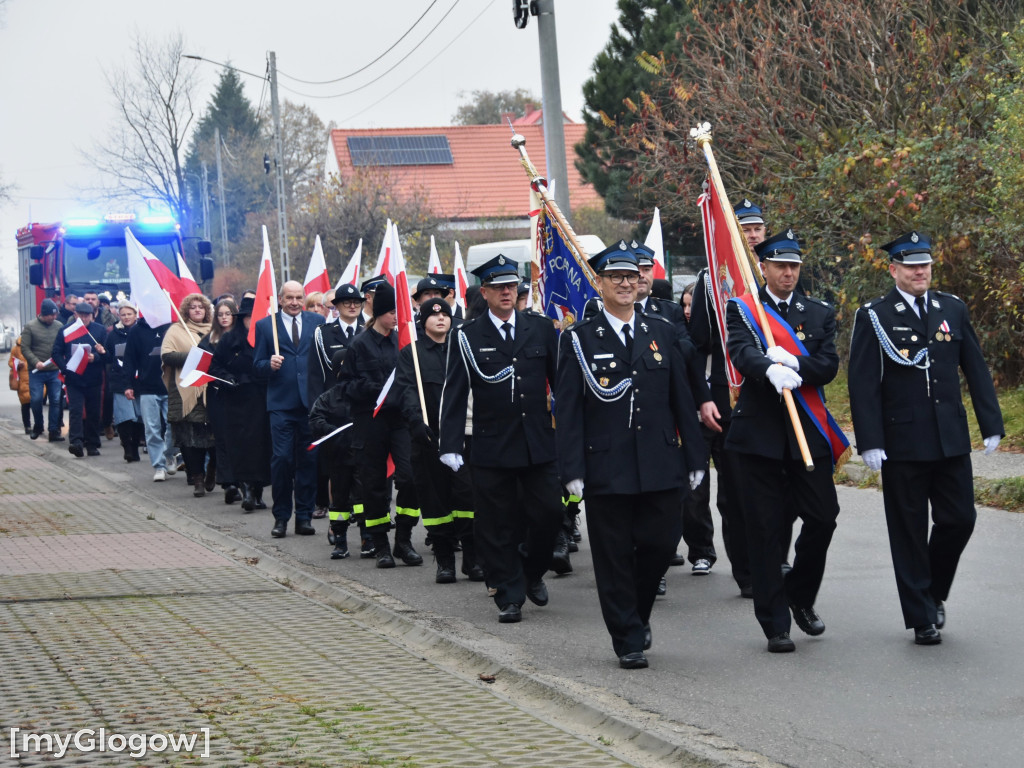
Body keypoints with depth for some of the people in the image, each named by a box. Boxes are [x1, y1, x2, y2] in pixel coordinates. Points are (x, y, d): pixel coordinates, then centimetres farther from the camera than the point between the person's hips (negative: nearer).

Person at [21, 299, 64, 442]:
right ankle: (38, 426, 22)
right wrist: (36, 362, -18)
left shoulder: (59, 326, 3)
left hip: (54, 371, 2)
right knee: (36, 400, 0)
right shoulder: (30, 326, -4)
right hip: (36, 371, -2)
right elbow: (25, 348, -6)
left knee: (56, 400, 2)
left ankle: (54, 430, 8)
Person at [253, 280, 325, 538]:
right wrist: (270, 364, -15)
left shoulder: (317, 321, 9)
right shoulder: (265, 325, 6)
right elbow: (257, 365, 7)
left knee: (308, 459, 4)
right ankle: (281, 517, 6)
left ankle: (304, 516, 12)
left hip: (311, 401, 1)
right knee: (281, 458, -5)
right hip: (281, 403, -1)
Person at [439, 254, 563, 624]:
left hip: (539, 444, 2)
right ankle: (509, 596, 13)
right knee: (497, 526, 2)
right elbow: (453, 394, -2)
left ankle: (531, 571, 27)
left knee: (549, 513, 0)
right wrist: (450, 446, -8)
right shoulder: (467, 337, 0)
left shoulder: (541, 328, 6)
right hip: (492, 448, -2)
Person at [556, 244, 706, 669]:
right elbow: (568, 409, -2)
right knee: (615, 554, 1)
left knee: (661, 543, 2)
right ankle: (628, 639, 12)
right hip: (606, 469, -2)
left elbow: (682, 399, 12)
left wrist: (694, 458, 8)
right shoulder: (579, 339, 1)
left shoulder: (662, 332, 10)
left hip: (661, 465, 3)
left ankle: (638, 613, 28)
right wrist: (572, 470, -9)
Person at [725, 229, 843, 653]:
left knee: (823, 518, 0)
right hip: (759, 432, -3)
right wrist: (771, 370, -38)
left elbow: (828, 365, -1)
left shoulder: (820, 313, 12)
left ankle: (800, 596, 26)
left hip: (808, 431, 3)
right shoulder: (741, 308, 2)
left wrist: (791, 363, -19)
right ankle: (775, 625, 8)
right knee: (764, 530, 0)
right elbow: (741, 352, -17)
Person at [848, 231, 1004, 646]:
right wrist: (869, 441, -14)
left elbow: (976, 371, 10)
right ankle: (922, 617, 12)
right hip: (902, 444, -3)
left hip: (951, 440, 3)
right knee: (910, 531, 3)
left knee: (959, 519, 3)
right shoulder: (873, 317, -4)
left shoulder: (953, 310, 8)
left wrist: (991, 424, 5)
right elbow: (863, 385, -7)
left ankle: (935, 593, 27)